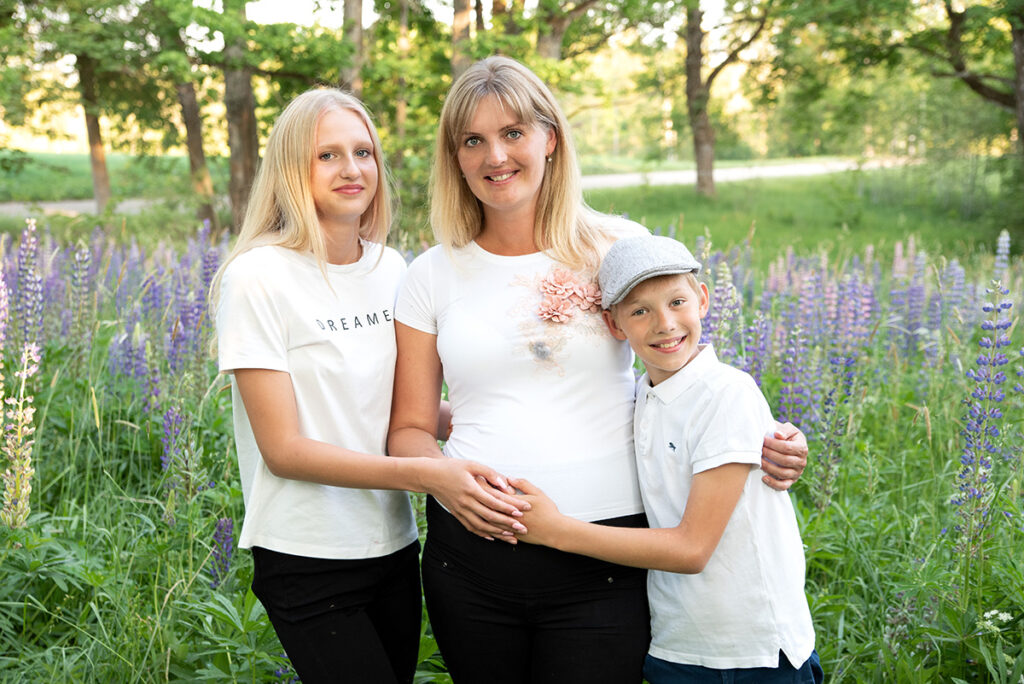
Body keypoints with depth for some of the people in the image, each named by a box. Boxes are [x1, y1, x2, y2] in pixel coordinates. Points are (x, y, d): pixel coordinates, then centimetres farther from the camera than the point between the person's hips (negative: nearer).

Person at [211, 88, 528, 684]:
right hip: (309, 562, -6)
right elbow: (283, 448, -18)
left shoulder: (392, 268, 4)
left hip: (393, 546, 6)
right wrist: (426, 473, -26)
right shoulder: (259, 276, -14)